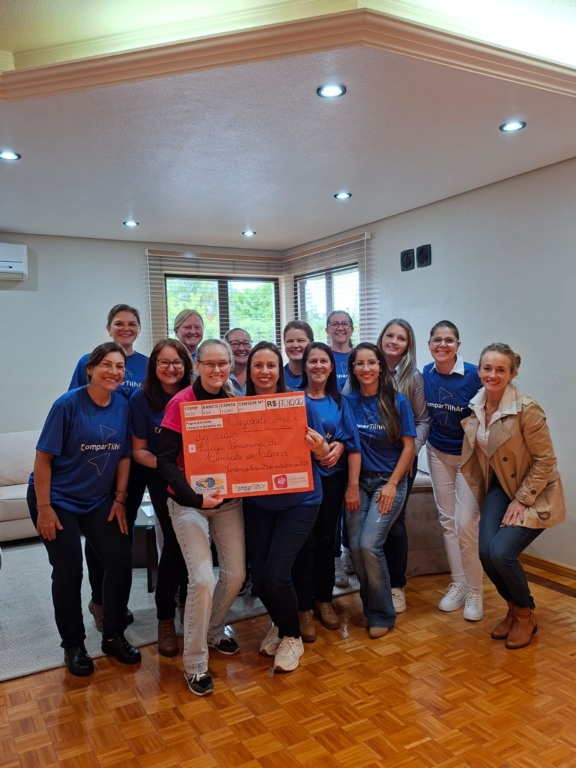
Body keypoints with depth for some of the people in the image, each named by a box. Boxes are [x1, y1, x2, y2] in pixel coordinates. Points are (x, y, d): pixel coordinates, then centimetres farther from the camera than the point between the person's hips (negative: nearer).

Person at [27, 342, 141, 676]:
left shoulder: (123, 405, -4)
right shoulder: (68, 405, -17)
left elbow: (124, 456, 3)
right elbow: (43, 458, -14)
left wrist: (119, 499, -1)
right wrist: (43, 508, -15)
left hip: (99, 501, 4)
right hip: (58, 500, -4)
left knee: (121, 562, 1)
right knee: (69, 571, -1)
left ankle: (114, 636, 22)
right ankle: (74, 645, 21)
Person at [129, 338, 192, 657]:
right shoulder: (142, 400, -8)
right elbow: (138, 450, -7)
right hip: (162, 481, -2)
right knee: (174, 542, -4)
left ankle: (187, 599, 34)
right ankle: (165, 618, 15)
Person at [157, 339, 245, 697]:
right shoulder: (181, 403, -13)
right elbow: (166, 459, -16)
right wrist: (195, 497, -26)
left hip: (228, 499, 5)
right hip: (189, 502, -5)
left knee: (236, 574, 8)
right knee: (203, 579, -10)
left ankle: (213, 630, 37)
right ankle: (195, 664, 11)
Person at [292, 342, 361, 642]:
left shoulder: (339, 402, 9)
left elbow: (352, 438, 6)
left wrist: (340, 446, -14)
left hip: (332, 478, 3)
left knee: (327, 539, 11)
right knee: (306, 542, -2)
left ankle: (324, 600, 27)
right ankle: (304, 608, 10)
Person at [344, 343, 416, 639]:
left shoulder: (397, 401, -5)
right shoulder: (348, 401, 1)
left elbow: (408, 447, -3)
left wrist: (392, 484, -9)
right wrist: (351, 486, -6)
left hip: (389, 481, -2)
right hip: (358, 480, 3)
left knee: (369, 544, -14)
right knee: (355, 545, -5)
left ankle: (382, 614, 7)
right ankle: (369, 606, 20)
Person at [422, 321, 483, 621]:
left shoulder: (473, 374, -19)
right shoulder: (426, 373, -5)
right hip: (438, 453, 5)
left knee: (466, 523, -6)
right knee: (447, 521, 11)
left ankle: (474, 591, 13)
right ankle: (458, 584, 25)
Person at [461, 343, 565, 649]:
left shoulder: (527, 409, -24)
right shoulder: (475, 406, -5)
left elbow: (545, 460, -17)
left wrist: (521, 500, -16)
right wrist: (482, 496, 8)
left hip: (534, 493, -5)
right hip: (501, 487, 5)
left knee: (501, 552, -17)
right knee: (486, 550, -9)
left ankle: (525, 615, 13)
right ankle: (512, 608, 20)